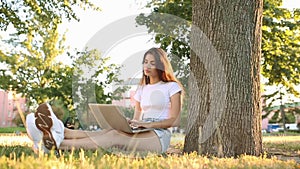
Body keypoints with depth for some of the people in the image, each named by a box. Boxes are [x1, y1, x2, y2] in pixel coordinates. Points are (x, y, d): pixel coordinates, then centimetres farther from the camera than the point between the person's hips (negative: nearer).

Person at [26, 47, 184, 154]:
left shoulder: (172, 87, 5)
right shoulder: (142, 89, 23)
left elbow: (175, 120, -4)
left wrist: (148, 124, -14)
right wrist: (129, 124, -5)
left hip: (160, 136, -6)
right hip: (141, 133, 6)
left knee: (115, 136, -33)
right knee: (106, 132, -27)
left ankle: (58, 144, -53)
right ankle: (59, 132, -53)